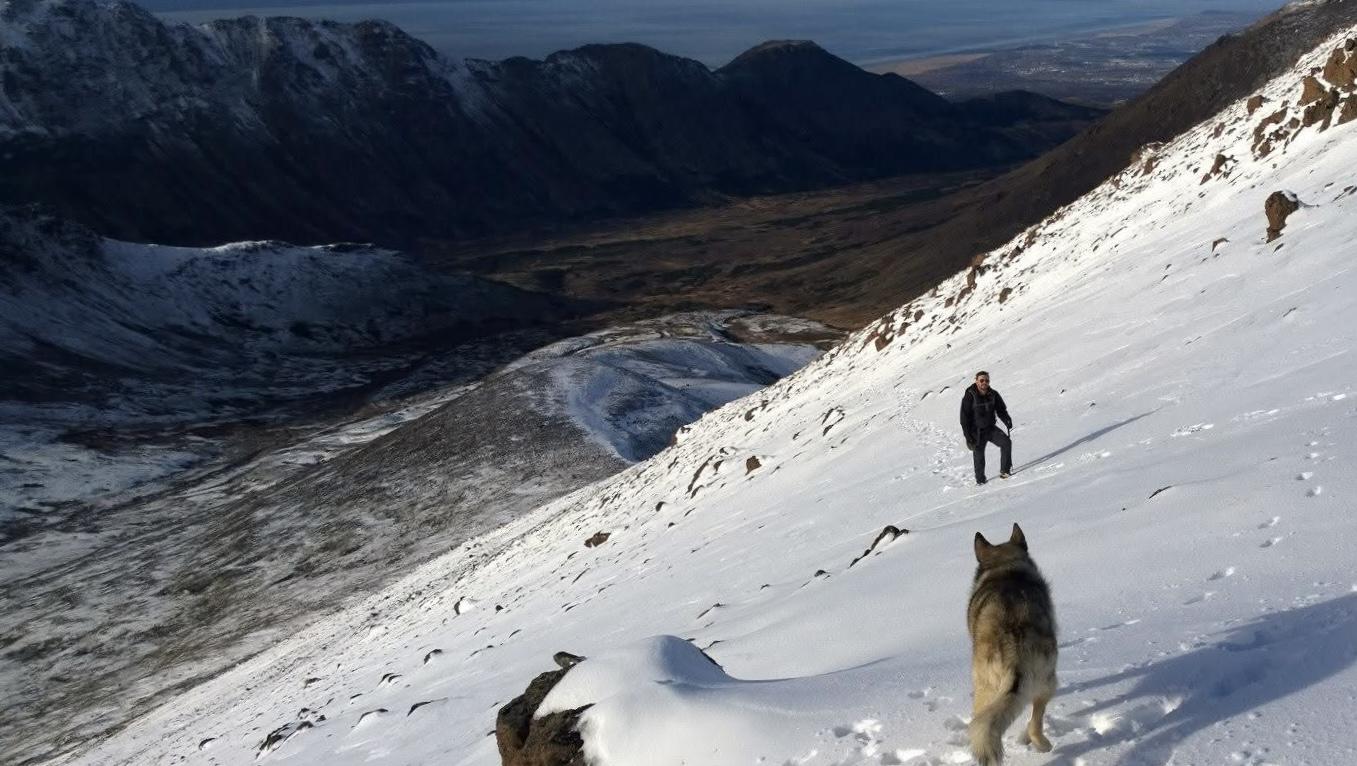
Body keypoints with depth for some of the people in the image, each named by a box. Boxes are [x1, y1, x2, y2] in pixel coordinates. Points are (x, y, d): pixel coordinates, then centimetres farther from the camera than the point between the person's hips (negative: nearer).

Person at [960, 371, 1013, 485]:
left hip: (990, 428, 4)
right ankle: (980, 480, 24)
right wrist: (968, 436, -15)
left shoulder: (993, 395, -2)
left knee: (1006, 442, -15)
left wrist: (1007, 420, -13)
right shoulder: (970, 397, -14)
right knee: (979, 456, 4)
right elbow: (964, 418, -11)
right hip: (977, 432, -3)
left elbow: (1001, 410, 8)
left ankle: (1005, 470, -4)